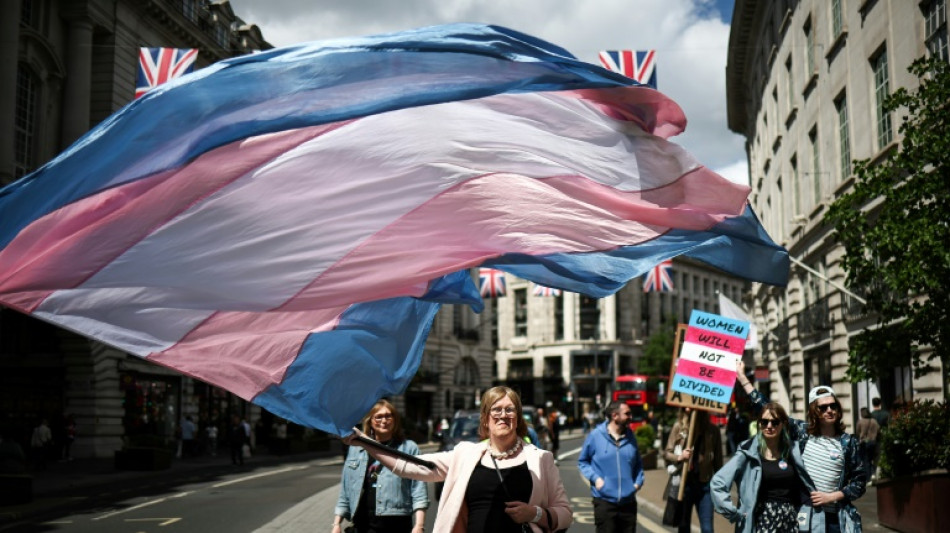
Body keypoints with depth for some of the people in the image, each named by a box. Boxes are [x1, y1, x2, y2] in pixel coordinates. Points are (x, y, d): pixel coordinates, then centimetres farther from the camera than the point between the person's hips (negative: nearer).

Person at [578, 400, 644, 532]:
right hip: (604, 500, -4)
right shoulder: (596, 435, -5)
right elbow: (582, 461, 5)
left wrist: (638, 481, 4)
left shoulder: (630, 436, 6)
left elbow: (638, 463, 19)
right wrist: (595, 478, -9)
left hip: (628, 501, 4)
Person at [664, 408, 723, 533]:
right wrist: (679, 457, -17)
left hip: (704, 484, -1)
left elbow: (718, 460, 3)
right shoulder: (679, 427, -2)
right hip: (683, 483, 1)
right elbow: (666, 453, 3)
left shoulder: (712, 430, -3)